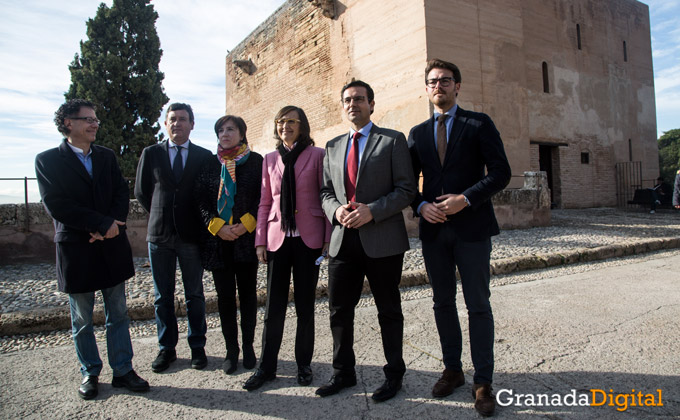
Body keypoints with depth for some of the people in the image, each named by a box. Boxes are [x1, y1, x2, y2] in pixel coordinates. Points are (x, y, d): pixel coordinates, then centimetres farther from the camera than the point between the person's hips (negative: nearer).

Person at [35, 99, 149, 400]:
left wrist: (111, 226, -13)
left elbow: (122, 194, 4)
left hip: (112, 246, 3)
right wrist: (102, 224, -16)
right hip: (76, 249, -3)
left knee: (118, 315, 9)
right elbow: (55, 205, -11)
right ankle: (90, 373, 25)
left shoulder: (107, 157, 12)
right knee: (81, 320, 10)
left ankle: (123, 370, 19)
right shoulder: (48, 160, -1)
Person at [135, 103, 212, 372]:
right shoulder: (151, 154, 6)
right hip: (160, 235, 1)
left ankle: (197, 347, 21)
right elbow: (141, 191, 11)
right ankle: (166, 348, 23)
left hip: (191, 235, -1)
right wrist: (159, 216, 8)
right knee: (162, 297, 9)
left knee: (195, 296, 8)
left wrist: (198, 221, 1)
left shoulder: (204, 156, 3)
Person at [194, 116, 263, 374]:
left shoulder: (255, 161, 2)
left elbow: (263, 196, -2)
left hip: (246, 237, -2)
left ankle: (248, 347, 20)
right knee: (225, 295, 6)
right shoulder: (210, 163, 9)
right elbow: (200, 198, 4)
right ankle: (231, 350, 18)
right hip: (217, 238, 2)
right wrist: (217, 226, -9)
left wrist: (246, 224, -12)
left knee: (248, 294, 6)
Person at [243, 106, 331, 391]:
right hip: (278, 238, 3)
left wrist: (328, 237, -6)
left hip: (308, 239, -2)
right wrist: (260, 240, 6)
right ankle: (267, 367, 19)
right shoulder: (270, 159, 13)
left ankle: (304, 364, 22)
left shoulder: (317, 155, 2)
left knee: (305, 305, 7)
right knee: (274, 306, 6)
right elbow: (265, 203, 12)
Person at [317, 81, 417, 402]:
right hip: (343, 239, 5)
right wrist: (336, 210, -7)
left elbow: (406, 190, -6)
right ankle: (343, 373, 31)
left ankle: (394, 374, 28)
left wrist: (372, 211, -18)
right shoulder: (333, 147, 15)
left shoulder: (392, 141, 0)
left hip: (382, 240, -4)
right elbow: (326, 191, 16)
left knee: (389, 311, 10)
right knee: (339, 311, 12)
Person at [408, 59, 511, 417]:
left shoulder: (479, 124, 2)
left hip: (471, 227, -3)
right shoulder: (417, 133, 13)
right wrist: (421, 206, -7)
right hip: (433, 229, 4)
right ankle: (452, 370, 28)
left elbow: (500, 172, -5)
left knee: (478, 306, 2)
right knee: (443, 303, 12)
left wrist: (465, 198, -16)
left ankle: (483, 382, 14)